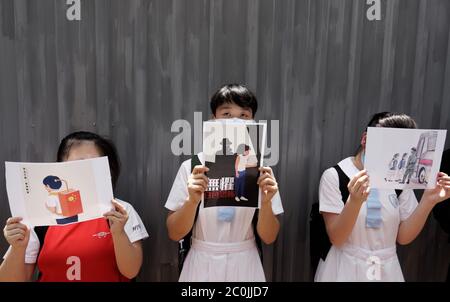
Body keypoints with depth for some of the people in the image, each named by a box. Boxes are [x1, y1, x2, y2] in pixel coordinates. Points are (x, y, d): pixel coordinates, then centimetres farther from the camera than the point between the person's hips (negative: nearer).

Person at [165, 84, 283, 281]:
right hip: (202, 265, 0)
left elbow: (268, 238, -5)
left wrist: (266, 202, -23)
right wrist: (193, 200, -25)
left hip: (244, 265, 1)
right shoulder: (191, 166, -10)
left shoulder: (260, 170, -7)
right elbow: (174, 234, -8)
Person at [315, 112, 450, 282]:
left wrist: (428, 200, -15)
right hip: (345, 269, -3)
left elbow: (403, 237, -2)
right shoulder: (335, 176, -14)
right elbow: (336, 239, -17)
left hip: (387, 270, 4)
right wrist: (355, 201, -33)